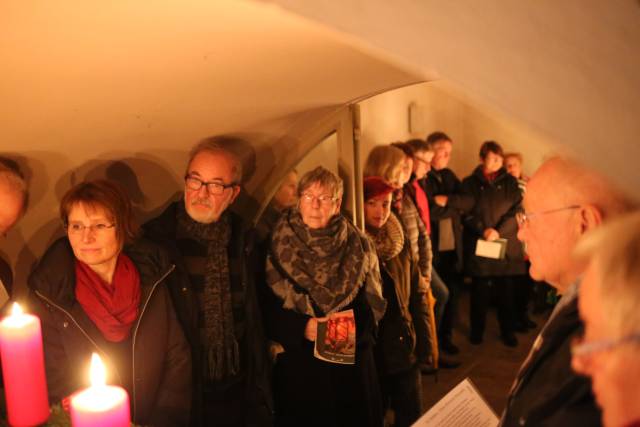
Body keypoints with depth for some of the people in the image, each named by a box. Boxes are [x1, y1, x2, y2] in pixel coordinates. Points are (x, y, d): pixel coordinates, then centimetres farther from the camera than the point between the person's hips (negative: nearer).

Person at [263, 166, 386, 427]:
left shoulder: (358, 246, 0)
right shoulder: (278, 247, -5)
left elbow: (374, 303, 2)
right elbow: (266, 310, -6)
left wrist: (354, 320, -18)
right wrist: (301, 327, -20)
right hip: (298, 362, -1)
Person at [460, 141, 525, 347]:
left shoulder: (510, 182, 8)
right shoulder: (470, 183, 6)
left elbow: (517, 211, 0)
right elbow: (466, 213, -1)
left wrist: (499, 231, -13)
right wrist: (483, 230, -16)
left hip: (506, 245, 1)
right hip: (479, 246, -1)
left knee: (506, 291, 5)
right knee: (480, 291, 3)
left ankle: (508, 331, 21)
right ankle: (477, 331, 19)